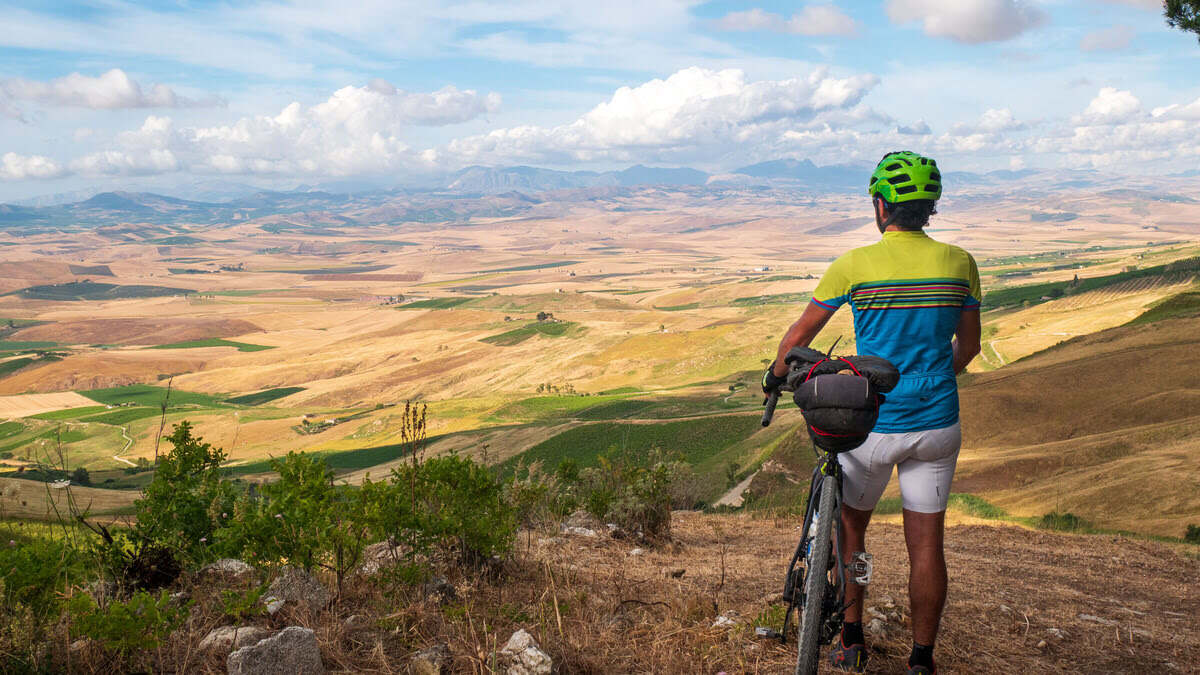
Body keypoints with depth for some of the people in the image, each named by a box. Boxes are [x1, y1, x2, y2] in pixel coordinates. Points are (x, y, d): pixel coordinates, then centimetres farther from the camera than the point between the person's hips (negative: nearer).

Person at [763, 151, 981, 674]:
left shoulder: (855, 265, -11)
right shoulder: (959, 263, -2)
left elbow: (800, 334, -1)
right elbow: (968, 346, 10)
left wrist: (776, 374, 18)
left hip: (873, 423, -2)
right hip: (937, 425, 2)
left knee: (851, 526, 19)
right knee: (926, 544, 9)